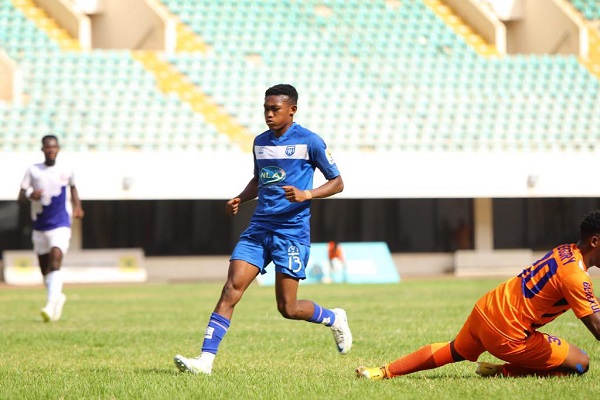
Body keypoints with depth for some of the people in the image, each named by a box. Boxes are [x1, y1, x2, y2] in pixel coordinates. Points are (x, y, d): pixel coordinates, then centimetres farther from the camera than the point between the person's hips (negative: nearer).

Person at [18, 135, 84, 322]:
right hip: (40, 226, 3)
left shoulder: (66, 171, 1)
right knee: (44, 267, 10)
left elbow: (73, 187, 22)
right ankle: (57, 297, 35)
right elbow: (21, 196, -3)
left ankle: (51, 304, -30)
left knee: (55, 261, -21)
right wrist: (30, 195, -24)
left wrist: (77, 206, 10)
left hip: (60, 225, -3)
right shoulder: (33, 171, 0)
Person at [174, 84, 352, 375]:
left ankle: (334, 319, 27)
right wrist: (240, 199, 9)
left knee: (288, 308, -4)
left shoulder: (309, 141, -5)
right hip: (259, 227, 5)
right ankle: (205, 360, -16)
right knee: (231, 289, -11)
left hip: (292, 229, -5)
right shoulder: (260, 142, 12)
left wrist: (307, 194, -18)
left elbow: (337, 183, -1)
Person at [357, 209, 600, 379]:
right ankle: (502, 372, -3)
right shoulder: (575, 276, -19)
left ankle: (384, 372, 31)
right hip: (507, 334, -9)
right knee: (580, 364, -4)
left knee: (454, 352, 35)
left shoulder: (563, 251, 8)